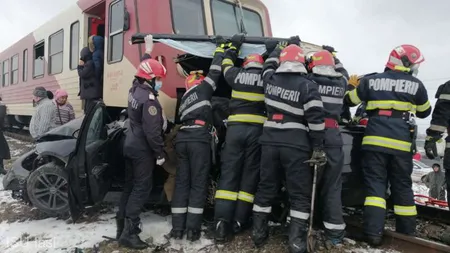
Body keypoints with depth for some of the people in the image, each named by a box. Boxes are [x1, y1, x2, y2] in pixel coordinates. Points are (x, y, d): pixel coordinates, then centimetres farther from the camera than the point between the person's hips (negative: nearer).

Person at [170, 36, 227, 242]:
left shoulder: (184, 99, 30)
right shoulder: (202, 88, 10)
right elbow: (215, 72, 11)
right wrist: (221, 47, 23)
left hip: (182, 139, 7)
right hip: (198, 139, -7)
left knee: (181, 183, 8)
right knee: (198, 184, -2)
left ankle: (177, 228, 8)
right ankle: (192, 229, -2)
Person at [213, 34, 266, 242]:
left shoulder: (237, 75, 11)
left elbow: (226, 64, 32)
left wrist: (234, 45, 44)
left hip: (235, 128, 1)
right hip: (257, 130, -1)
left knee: (229, 173, 1)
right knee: (250, 175, 7)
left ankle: (222, 221, -7)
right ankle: (239, 221, 9)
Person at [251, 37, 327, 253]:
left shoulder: (270, 79, 4)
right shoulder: (308, 86, -7)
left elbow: (270, 62, 29)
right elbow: (315, 119, -13)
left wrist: (286, 45, 42)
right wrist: (318, 148, -7)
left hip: (270, 141, 4)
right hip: (296, 145, -4)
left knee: (266, 187, 14)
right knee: (300, 193, 5)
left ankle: (258, 231, 22)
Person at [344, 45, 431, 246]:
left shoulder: (370, 81, 5)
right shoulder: (416, 85, 6)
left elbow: (349, 100, 16)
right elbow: (425, 112, 20)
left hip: (375, 140, 0)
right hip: (401, 142, 0)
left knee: (375, 184, 3)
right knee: (402, 186, 12)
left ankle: (374, 232, -5)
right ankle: (407, 233, 22)